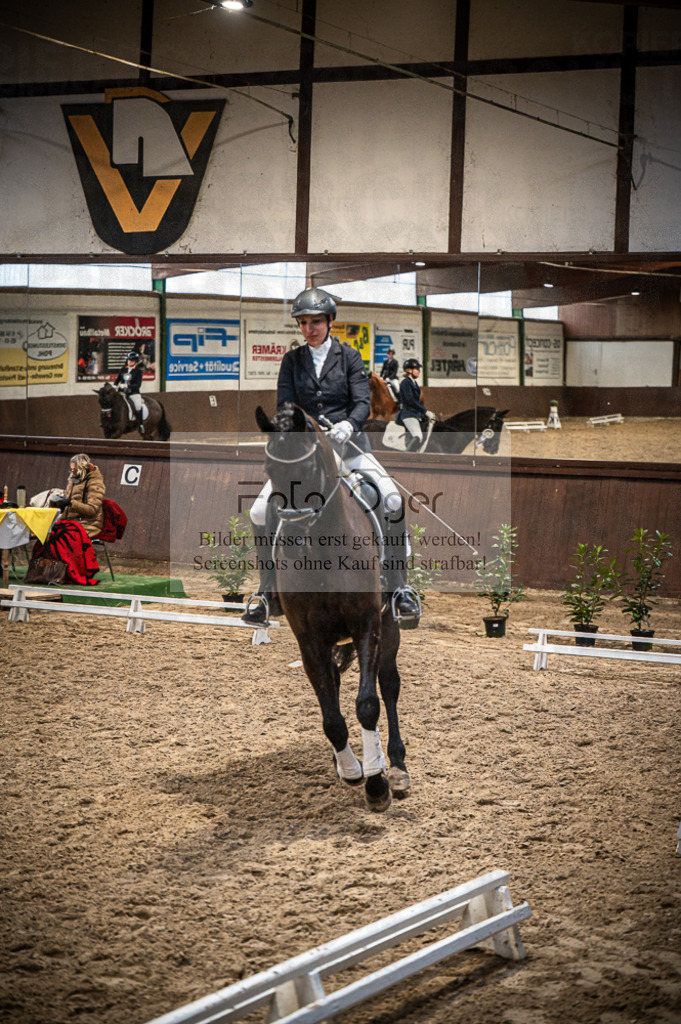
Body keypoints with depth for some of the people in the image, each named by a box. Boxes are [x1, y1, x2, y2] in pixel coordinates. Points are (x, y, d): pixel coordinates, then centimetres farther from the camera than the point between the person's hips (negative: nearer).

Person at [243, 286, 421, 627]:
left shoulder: (349, 356, 4)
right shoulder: (292, 360, 8)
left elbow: (362, 402, -6)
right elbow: (284, 406, 2)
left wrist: (347, 424, -28)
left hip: (346, 442, -1)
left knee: (393, 502, -23)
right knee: (260, 511, -14)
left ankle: (398, 590, -10)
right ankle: (268, 594, 2)